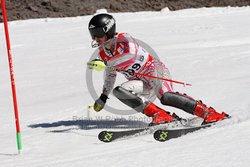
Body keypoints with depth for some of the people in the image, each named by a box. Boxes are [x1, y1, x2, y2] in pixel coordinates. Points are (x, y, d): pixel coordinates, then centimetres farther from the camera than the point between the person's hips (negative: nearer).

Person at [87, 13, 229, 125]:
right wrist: (103, 97, 29)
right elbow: (110, 74, 27)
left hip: (154, 69, -7)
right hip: (142, 82, 8)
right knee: (119, 91, -20)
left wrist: (104, 63, -33)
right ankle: (160, 115, -25)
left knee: (165, 96, -34)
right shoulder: (103, 54, 10)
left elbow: (131, 53, -34)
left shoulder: (122, 39, -13)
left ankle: (208, 113, -33)